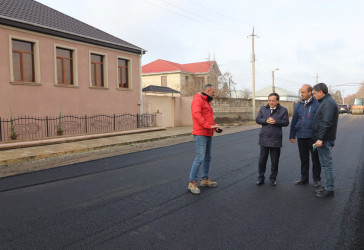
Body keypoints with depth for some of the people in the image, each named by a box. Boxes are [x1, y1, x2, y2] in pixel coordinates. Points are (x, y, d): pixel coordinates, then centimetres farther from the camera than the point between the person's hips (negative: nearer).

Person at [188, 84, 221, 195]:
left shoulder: (206, 102, 23)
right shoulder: (198, 100, -9)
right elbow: (197, 115, -23)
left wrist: (215, 127, 11)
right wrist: (209, 126, -26)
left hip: (208, 135, 10)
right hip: (200, 134, -10)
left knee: (207, 158, 15)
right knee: (200, 158, -12)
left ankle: (205, 179, 27)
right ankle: (192, 183, -6)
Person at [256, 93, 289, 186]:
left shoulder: (283, 110, 0)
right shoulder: (263, 108, 7)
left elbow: (286, 122, -4)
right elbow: (258, 119, 3)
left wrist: (275, 121, -19)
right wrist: (266, 120, -15)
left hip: (276, 140, -1)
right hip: (264, 139, 2)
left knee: (275, 161, 9)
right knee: (262, 160, 7)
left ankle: (273, 178, 25)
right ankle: (260, 177, 21)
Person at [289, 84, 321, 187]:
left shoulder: (317, 104, -7)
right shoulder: (298, 105, 8)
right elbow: (294, 121, 12)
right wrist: (292, 135, 10)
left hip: (313, 136, -4)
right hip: (301, 136, 5)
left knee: (315, 159, 7)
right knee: (303, 158, 13)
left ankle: (316, 179, 20)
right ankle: (304, 178, 25)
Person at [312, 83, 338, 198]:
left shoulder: (328, 103, -16)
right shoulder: (325, 102, 16)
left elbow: (326, 123, -24)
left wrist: (320, 138, -25)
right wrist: (319, 138, 19)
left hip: (325, 140, -11)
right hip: (324, 139, 11)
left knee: (326, 164, -4)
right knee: (325, 163, 16)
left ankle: (329, 189, 4)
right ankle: (327, 186, 26)